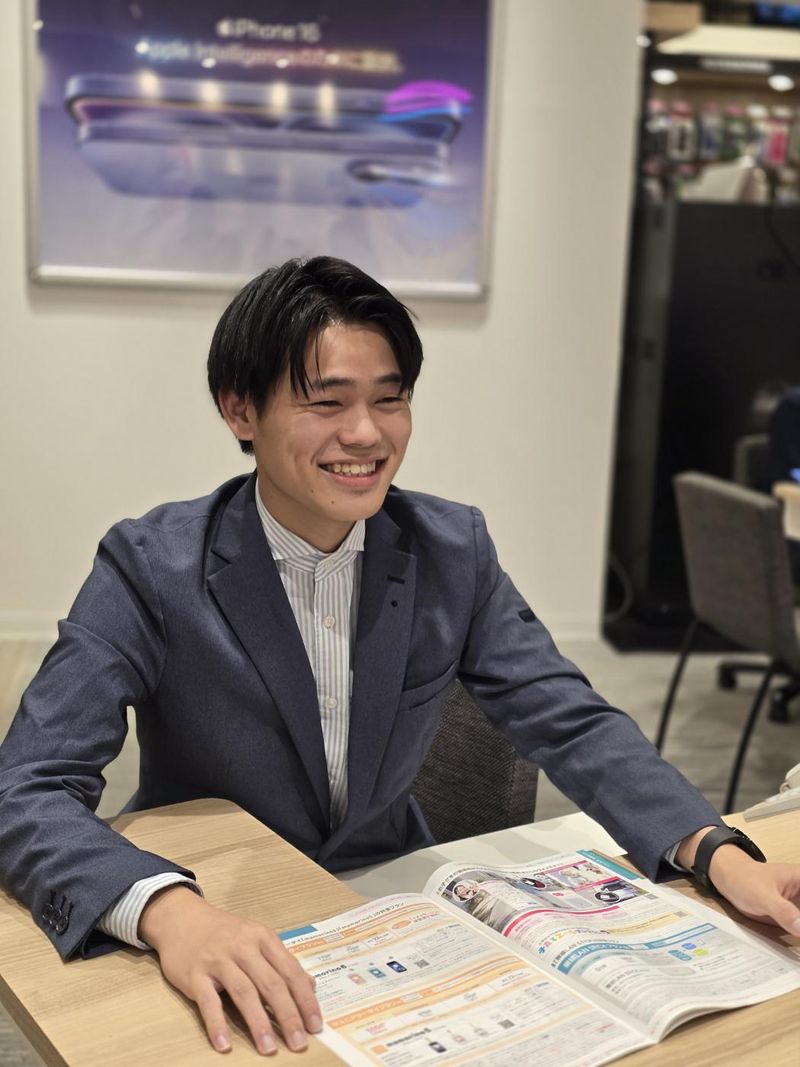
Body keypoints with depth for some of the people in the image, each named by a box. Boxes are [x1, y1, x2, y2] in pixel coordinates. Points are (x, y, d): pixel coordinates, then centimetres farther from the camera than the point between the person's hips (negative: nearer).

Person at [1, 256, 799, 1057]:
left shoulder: (453, 549, -5)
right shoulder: (153, 569, -16)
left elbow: (570, 724, -3)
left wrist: (719, 853, -19)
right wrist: (168, 910, -41)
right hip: (211, 938, -3)